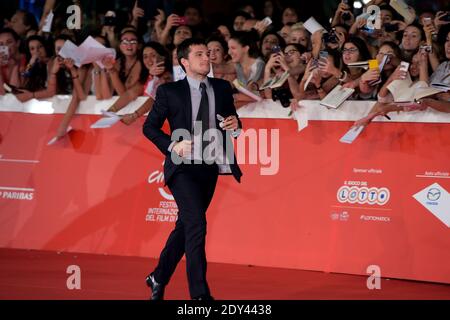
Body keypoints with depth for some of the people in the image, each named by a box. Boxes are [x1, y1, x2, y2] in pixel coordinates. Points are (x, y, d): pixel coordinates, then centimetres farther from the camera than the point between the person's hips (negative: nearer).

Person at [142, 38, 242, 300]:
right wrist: (172, 145, -14)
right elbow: (149, 126, 1)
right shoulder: (169, 92, -2)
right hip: (183, 167, -5)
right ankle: (200, 293, -14)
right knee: (196, 225, -16)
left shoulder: (222, 88, 9)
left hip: (210, 167, 5)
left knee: (185, 226, 14)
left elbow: (231, 120, 18)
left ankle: (159, 278, 33)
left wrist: (235, 123, -6)